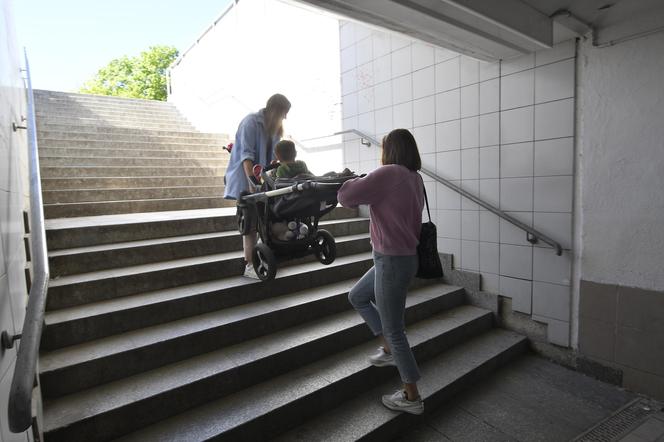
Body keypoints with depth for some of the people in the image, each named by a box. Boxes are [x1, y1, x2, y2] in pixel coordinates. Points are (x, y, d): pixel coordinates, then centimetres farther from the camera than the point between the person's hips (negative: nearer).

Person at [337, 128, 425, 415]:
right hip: (400, 258, 9)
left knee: (393, 330, 5)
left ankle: (412, 398, 22)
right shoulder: (414, 178, 8)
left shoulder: (389, 173, -19)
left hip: (392, 262, -9)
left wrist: (352, 181, 2)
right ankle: (389, 350, 34)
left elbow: (346, 198, -19)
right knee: (357, 297, 25)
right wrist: (365, 185, 7)